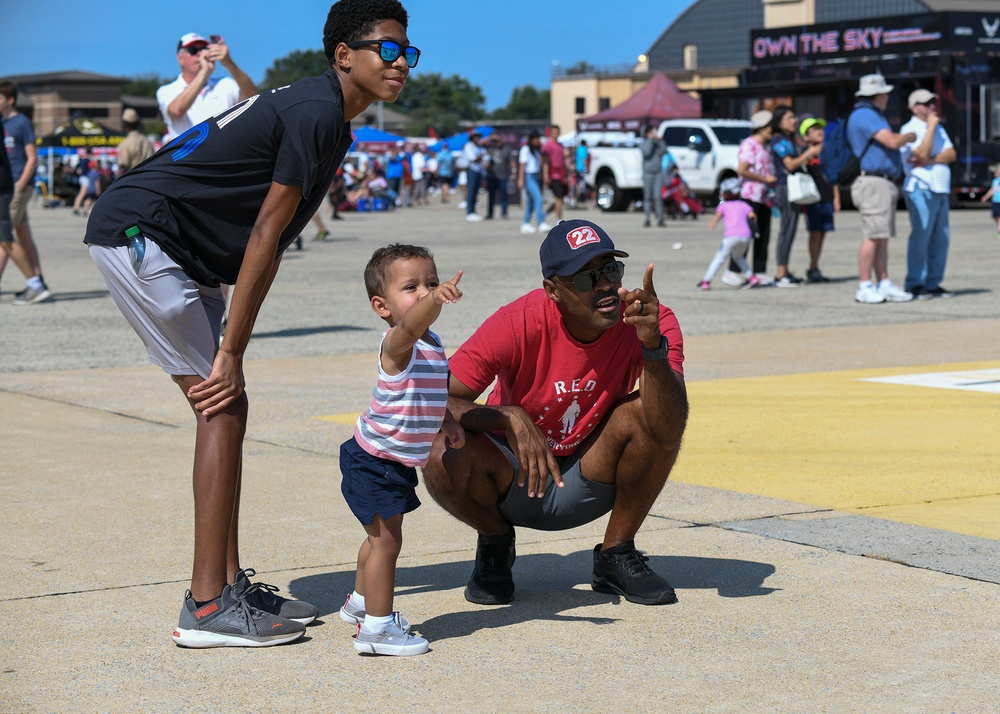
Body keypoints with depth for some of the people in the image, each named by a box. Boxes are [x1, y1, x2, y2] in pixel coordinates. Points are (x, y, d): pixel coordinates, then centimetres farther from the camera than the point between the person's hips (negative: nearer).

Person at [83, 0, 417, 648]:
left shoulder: (331, 124, 14)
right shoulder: (316, 112, -17)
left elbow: (270, 245, 12)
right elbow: (265, 235, -18)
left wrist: (230, 347, 7)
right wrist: (231, 353, -15)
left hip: (186, 254, 10)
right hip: (137, 233, -10)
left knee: (228, 411, 9)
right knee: (223, 409, -11)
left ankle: (230, 586, 15)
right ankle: (207, 609, -10)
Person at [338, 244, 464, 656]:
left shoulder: (432, 345, 5)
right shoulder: (397, 343, -23)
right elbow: (411, 324, -49)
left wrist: (446, 423, 11)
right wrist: (435, 300, -67)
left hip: (399, 463, 10)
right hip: (375, 461, -10)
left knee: (380, 538, 24)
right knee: (387, 541, -7)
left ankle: (360, 602, 42)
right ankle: (377, 627, 1)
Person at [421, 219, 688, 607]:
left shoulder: (653, 322, -19)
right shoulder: (519, 323, -24)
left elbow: (667, 430, -31)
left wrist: (653, 346, -45)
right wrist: (510, 418, -39)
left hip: (589, 484, 2)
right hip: (514, 479, -1)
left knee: (653, 412, -26)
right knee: (445, 458, -32)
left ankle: (616, 555, -3)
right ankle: (496, 542, 3)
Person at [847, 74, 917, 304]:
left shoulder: (872, 116, 24)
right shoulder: (865, 115, -12)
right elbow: (893, 141, -19)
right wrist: (910, 136, -1)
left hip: (884, 184, 11)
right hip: (873, 183, -11)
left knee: (882, 238, 8)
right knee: (873, 236, -11)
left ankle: (884, 285, 8)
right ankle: (865, 288, -10)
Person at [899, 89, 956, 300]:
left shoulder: (938, 129, 21)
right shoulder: (910, 129, -2)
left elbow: (952, 154, 7)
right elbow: (923, 154, -16)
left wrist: (931, 160, -10)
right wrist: (931, 126, -9)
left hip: (941, 190, 7)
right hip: (921, 189, -7)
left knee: (941, 239, 4)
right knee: (920, 237, -10)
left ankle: (933, 284, 8)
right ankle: (914, 285, -7)